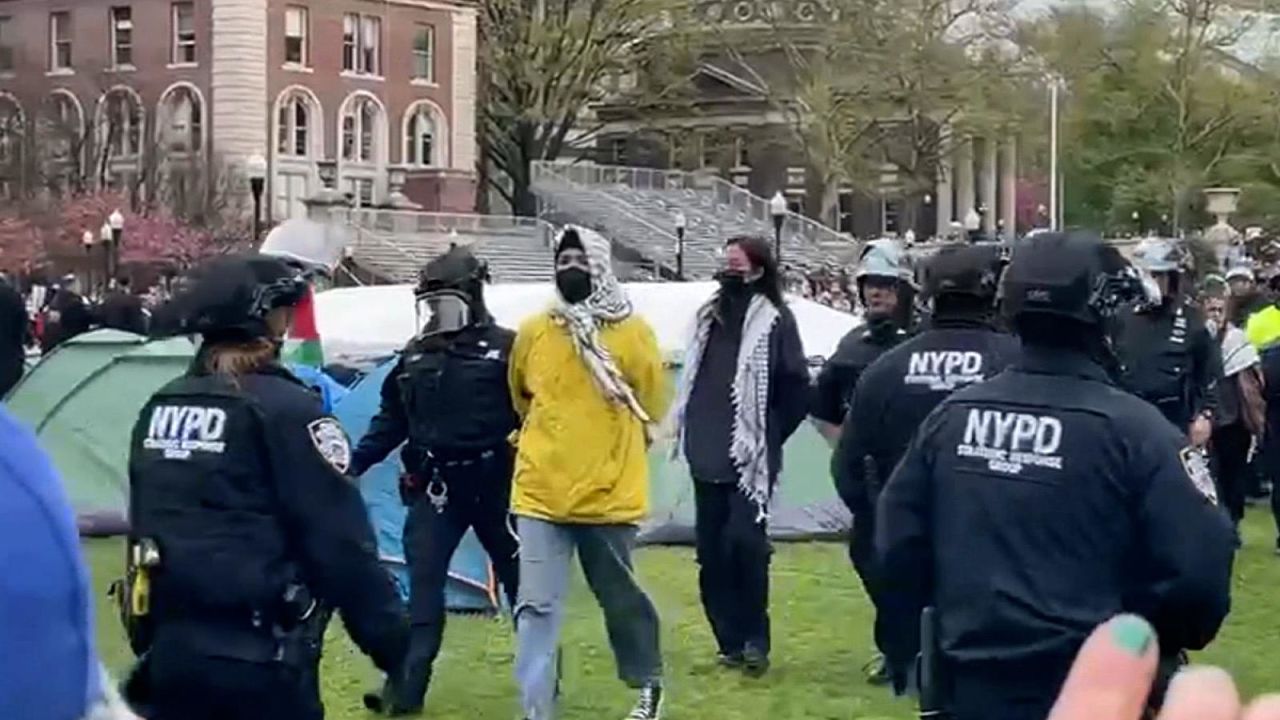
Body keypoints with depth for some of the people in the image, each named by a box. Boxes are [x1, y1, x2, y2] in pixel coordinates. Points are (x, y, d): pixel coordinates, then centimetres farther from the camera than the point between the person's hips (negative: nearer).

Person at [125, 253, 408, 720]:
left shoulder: (159, 410, 10)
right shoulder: (284, 410, -12)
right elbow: (341, 548, -13)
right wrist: (394, 646, -5)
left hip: (168, 651, 7)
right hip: (257, 660, -7)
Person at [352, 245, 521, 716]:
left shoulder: (504, 348, -8)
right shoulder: (415, 356, 7)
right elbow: (391, 421, 14)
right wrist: (355, 463, 6)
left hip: (494, 483, -4)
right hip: (435, 485, 4)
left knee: (519, 579, 10)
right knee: (423, 581, -2)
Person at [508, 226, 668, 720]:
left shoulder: (632, 333, -5)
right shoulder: (532, 332, 1)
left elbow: (651, 406, 7)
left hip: (609, 493, -1)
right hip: (541, 493, 1)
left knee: (620, 597, 15)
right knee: (537, 606, -4)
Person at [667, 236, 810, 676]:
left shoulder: (775, 321, -5)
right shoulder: (708, 316, 14)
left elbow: (796, 388, -6)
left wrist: (768, 437, -3)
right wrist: (689, 434, 15)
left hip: (749, 458, -7)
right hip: (707, 457, 7)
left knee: (745, 542, -14)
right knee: (711, 549, 6)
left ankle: (753, 639, -1)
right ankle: (732, 640, 15)